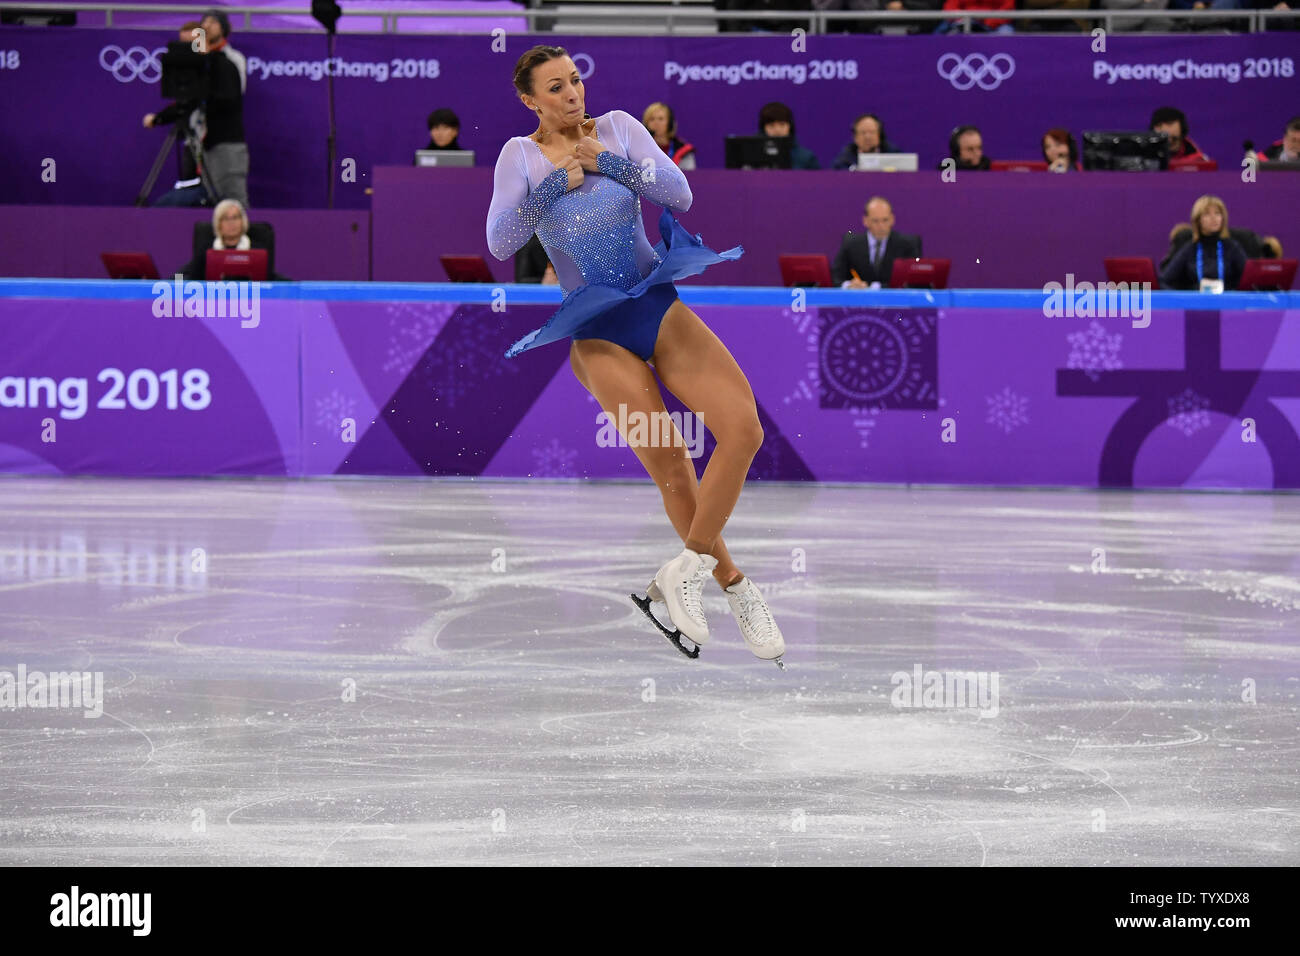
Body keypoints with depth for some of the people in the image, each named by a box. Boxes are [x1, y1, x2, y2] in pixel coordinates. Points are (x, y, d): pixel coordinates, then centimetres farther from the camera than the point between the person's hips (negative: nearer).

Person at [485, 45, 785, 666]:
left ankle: (686, 571, -6)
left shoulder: (618, 128, 4)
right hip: (598, 333, -2)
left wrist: (608, 164, -13)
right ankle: (734, 589, 10)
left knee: (743, 428, -16)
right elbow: (499, 244, -12)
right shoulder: (520, 155, 0)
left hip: (658, 306, 2)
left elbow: (680, 195, -6)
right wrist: (557, 183, -17)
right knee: (672, 469, -7)